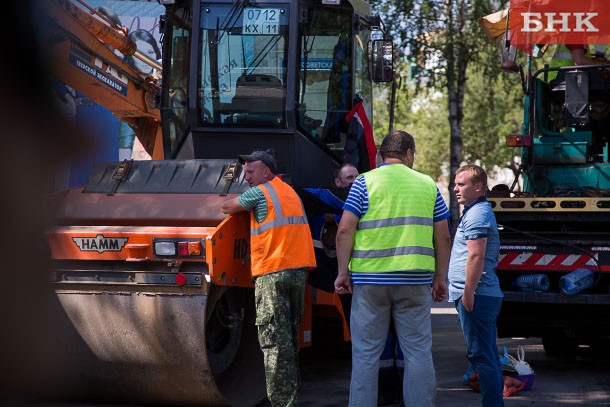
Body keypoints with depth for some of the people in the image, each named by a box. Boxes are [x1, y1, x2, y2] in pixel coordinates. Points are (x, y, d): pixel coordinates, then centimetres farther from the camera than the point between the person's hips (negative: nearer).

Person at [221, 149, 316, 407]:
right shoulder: (290, 192, 19)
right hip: (298, 271, 8)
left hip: (272, 274, -8)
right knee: (289, 340, 15)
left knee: (274, 342, -7)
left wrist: (234, 202, 25)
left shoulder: (260, 192, -5)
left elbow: (227, 208, 5)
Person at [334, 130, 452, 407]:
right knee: (418, 352, 7)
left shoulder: (365, 182, 1)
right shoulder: (427, 184, 9)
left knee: (366, 355, 4)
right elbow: (443, 237, 10)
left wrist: (343, 272, 0)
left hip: (370, 279, -1)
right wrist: (440, 278, 17)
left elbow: (345, 230, -6)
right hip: (416, 281, 2)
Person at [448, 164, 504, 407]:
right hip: (486, 295, 11)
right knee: (488, 355, 14)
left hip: (475, 296, -11)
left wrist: (468, 292, -22)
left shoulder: (476, 214, -13)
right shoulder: (479, 211, 21)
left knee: (481, 355, -10)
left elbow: (476, 256, -22)